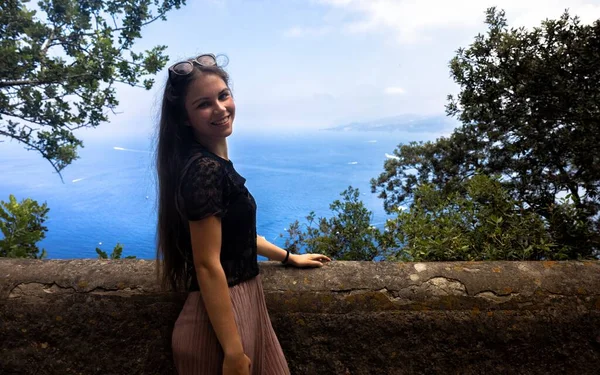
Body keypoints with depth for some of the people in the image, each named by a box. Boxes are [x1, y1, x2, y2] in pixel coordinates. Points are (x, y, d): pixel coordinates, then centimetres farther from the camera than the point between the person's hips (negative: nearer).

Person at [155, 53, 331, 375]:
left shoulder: (212, 162, 6)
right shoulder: (204, 170, -24)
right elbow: (208, 265, -24)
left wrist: (289, 257, 22)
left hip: (241, 302, 9)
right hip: (221, 313, -9)